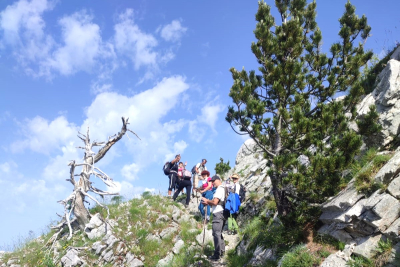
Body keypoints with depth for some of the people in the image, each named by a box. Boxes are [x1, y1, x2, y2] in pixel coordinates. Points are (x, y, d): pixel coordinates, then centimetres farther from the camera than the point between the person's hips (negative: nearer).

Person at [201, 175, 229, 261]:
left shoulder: (219, 189, -13)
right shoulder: (223, 189, 19)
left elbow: (215, 202, -21)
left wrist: (207, 200, -5)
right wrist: (208, 203, 11)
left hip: (218, 213, -10)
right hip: (222, 213, 10)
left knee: (216, 233, -8)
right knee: (219, 233, 19)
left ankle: (217, 255, -6)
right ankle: (222, 251, 26)